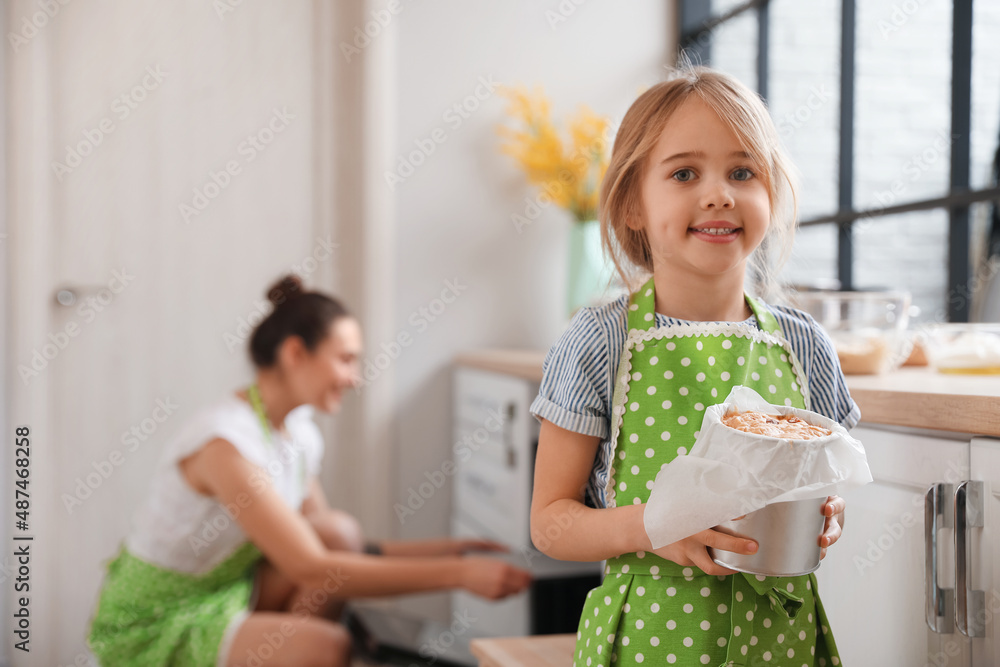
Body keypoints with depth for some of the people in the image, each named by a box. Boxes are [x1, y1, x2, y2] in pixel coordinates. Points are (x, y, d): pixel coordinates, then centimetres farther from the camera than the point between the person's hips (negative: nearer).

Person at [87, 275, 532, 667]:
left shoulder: (301, 435, 1)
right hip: (148, 630, -8)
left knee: (341, 532, -12)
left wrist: (436, 551, -2)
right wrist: (457, 575, -32)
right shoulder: (227, 444, -27)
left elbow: (334, 550, 6)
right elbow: (311, 570, -31)